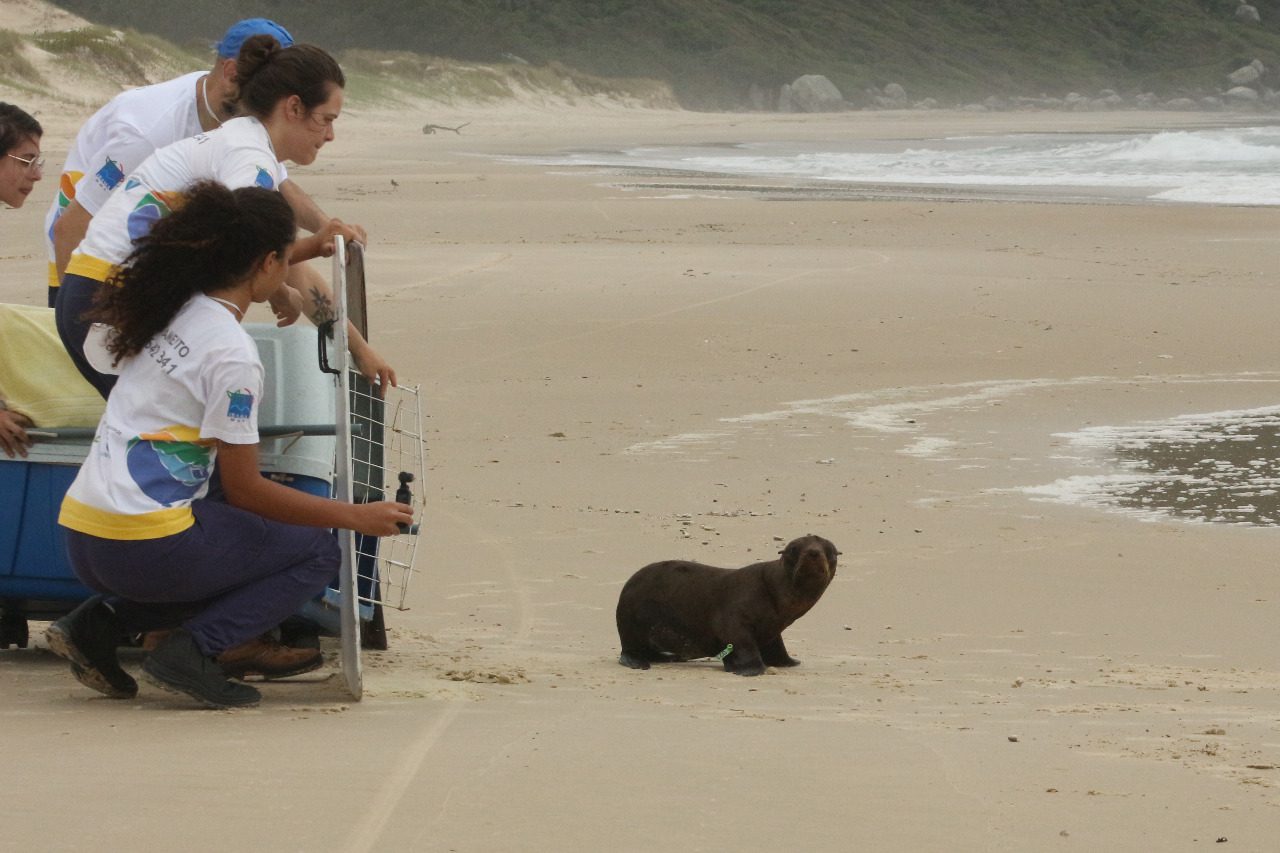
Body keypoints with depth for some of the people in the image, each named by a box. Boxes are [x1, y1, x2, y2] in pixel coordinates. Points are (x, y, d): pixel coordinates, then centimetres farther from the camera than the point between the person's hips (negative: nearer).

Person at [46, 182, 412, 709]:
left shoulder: (173, 310, 11)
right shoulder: (232, 353, -14)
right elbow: (244, 489, -10)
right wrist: (355, 517, -3)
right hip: (145, 545, -8)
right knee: (316, 551, 9)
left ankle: (98, 623, 12)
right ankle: (192, 650, -8)